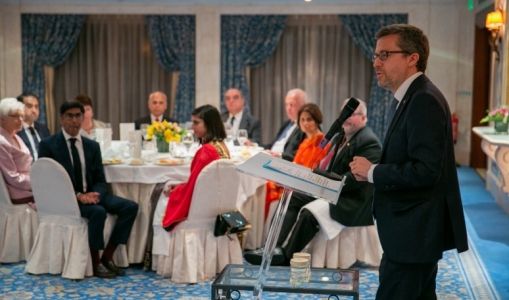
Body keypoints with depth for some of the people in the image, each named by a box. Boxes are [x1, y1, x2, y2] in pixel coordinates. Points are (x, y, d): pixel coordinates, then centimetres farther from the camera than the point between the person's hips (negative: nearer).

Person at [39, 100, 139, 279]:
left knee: (130, 206, -15)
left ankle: (107, 256, -7)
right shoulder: (48, 145, -3)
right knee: (98, 211, -33)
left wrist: (94, 193, -15)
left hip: (91, 195, 6)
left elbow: (100, 179, 9)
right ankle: (95, 262, -14)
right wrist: (78, 195, -22)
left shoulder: (92, 146, 11)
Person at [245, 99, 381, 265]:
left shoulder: (369, 142, -14)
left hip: (352, 200, -10)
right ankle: (274, 247, -17)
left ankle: (286, 258, -18)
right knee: (291, 199, -6)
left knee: (310, 213, -29)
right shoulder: (340, 136, 16)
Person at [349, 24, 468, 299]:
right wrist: (371, 171, 1)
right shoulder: (408, 98, 13)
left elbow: (426, 170, -27)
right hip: (413, 229, 10)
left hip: (414, 234, -10)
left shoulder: (425, 101, -20)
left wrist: (372, 172, -17)